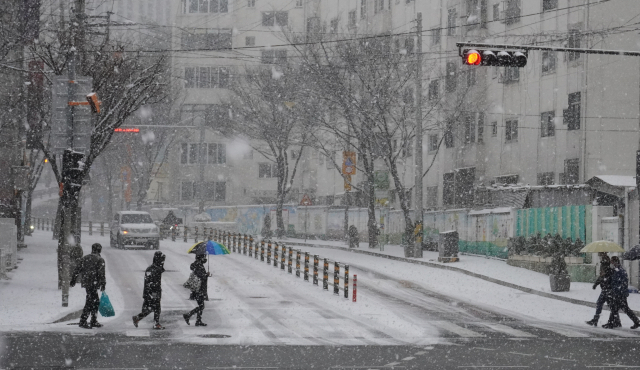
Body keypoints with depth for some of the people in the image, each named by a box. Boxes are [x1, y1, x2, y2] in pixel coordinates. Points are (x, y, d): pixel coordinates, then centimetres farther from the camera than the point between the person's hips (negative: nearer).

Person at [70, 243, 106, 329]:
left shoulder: (84, 258, 13)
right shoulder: (100, 260, -6)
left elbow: (77, 270, 13)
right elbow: (101, 273, -13)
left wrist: (73, 280, 20)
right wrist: (103, 284, -10)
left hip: (85, 282, 7)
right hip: (93, 283, -7)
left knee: (96, 302, 17)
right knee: (90, 303, -5)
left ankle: (94, 322, 21)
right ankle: (83, 322, -8)